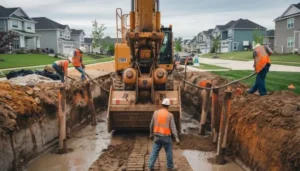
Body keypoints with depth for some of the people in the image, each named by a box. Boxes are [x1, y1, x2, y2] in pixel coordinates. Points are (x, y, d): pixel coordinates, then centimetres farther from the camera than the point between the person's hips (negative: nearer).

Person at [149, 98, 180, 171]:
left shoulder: (156, 113, 0)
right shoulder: (170, 115, -11)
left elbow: (152, 124, 7)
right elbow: (173, 127, -14)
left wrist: (151, 133, 20)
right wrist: (176, 138, -14)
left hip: (157, 136, 3)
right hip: (166, 137, -3)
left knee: (154, 151, 12)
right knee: (169, 152, 12)